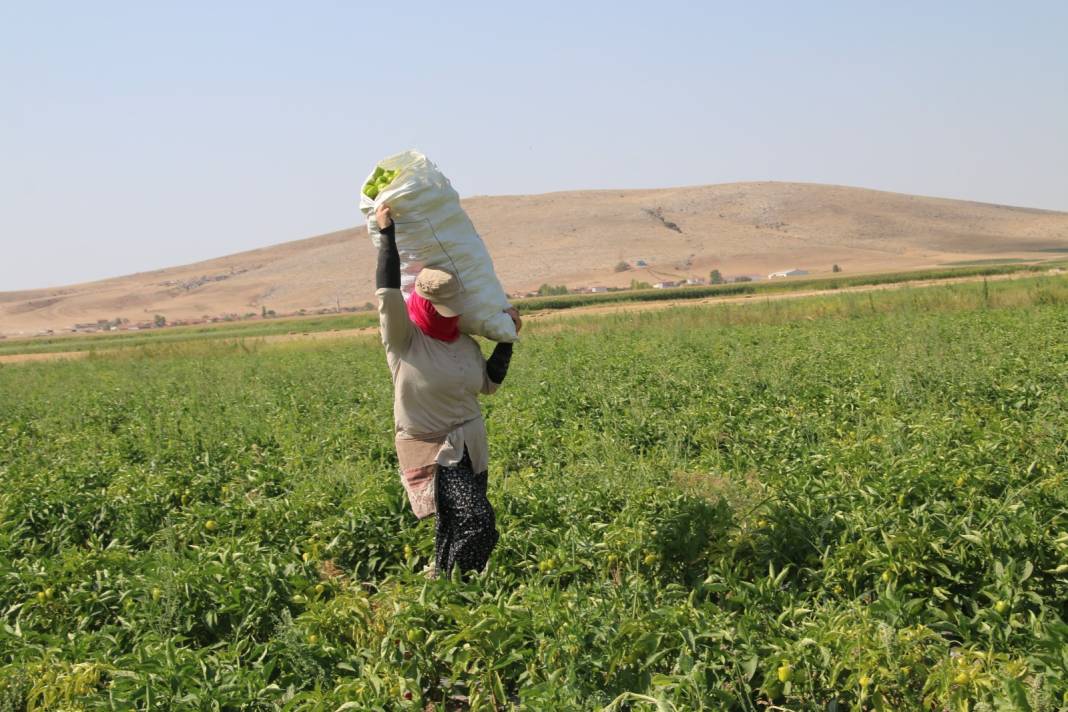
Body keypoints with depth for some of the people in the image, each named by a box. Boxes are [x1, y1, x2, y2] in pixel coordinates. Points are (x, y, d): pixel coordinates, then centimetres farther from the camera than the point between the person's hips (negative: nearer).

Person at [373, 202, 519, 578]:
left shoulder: (466, 343, 6)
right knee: (478, 519, -20)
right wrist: (388, 232, -22)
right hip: (430, 452, -7)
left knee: (453, 528, 12)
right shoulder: (404, 341, -12)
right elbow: (388, 292, -27)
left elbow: (489, 384, 19)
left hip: (470, 448, 7)